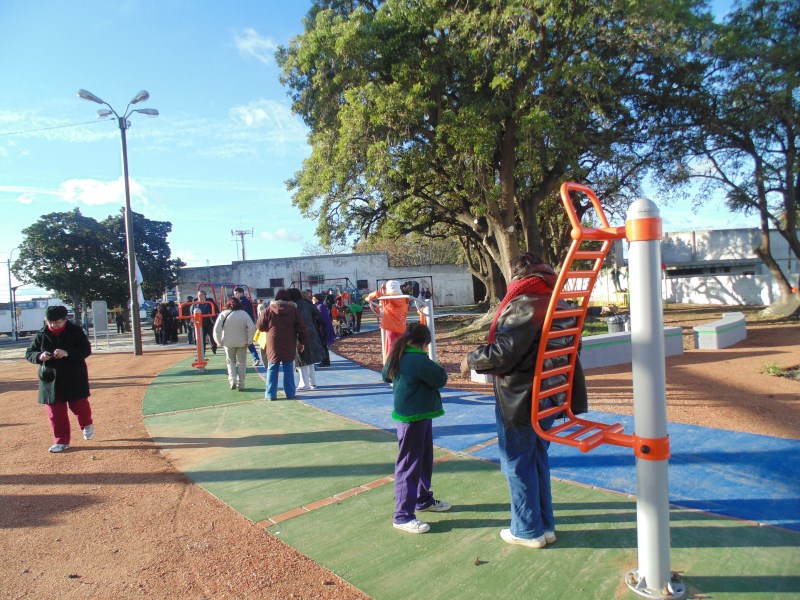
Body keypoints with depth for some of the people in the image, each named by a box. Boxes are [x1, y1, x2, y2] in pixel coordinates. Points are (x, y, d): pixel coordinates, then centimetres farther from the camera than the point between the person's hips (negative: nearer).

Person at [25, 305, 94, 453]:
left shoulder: (75, 331, -6)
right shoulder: (41, 334, 1)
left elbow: (86, 350, -10)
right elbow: (29, 353, 6)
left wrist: (68, 353, -27)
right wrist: (40, 356, -18)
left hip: (74, 377, -2)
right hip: (50, 378, 3)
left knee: (79, 405, 1)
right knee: (55, 411, 4)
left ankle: (87, 425, 33)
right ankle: (61, 441, 16)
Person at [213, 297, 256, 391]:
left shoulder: (223, 314, -5)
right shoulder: (244, 314, -5)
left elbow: (216, 329, -10)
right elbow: (252, 328, -13)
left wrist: (220, 342, -1)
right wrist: (249, 341, -5)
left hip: (228, 343, 0)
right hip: (242, 343, 0)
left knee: (231, 362, 18)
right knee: (241, 363, 11)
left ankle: (232, 380, 1)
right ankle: (240, 384, 10)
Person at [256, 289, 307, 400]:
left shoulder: (269, 310, -1)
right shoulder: (293, 310, 3)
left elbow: (260, 326, 1)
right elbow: (301, 327, 2)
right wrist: (302, 342, 9)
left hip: (273, 345, -1)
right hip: (289, 345, 1)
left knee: (272, 369, 7)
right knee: (288, 369, 9)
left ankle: (271, 394, 7)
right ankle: (290, 393, 11)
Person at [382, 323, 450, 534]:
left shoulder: (397, 357, 5)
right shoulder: (419, 361, -23)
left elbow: (386, 376, 22)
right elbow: (441, 379, -15)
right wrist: (435, 367, 3)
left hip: (418, 416, 10)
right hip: (413, 418, -10)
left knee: (424, 459, 23)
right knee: (409, 465, -3)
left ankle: (423, 499, 38)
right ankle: (403, 515, 6)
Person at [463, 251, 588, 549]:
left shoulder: (522, 305, -20)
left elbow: (503, 353, -25)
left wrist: (471, 360, -8)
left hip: (519, 399, -8)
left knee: (517, 463, 7)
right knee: (538, 459, 20)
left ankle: (528, 530, 19)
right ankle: (545, 524, 31)